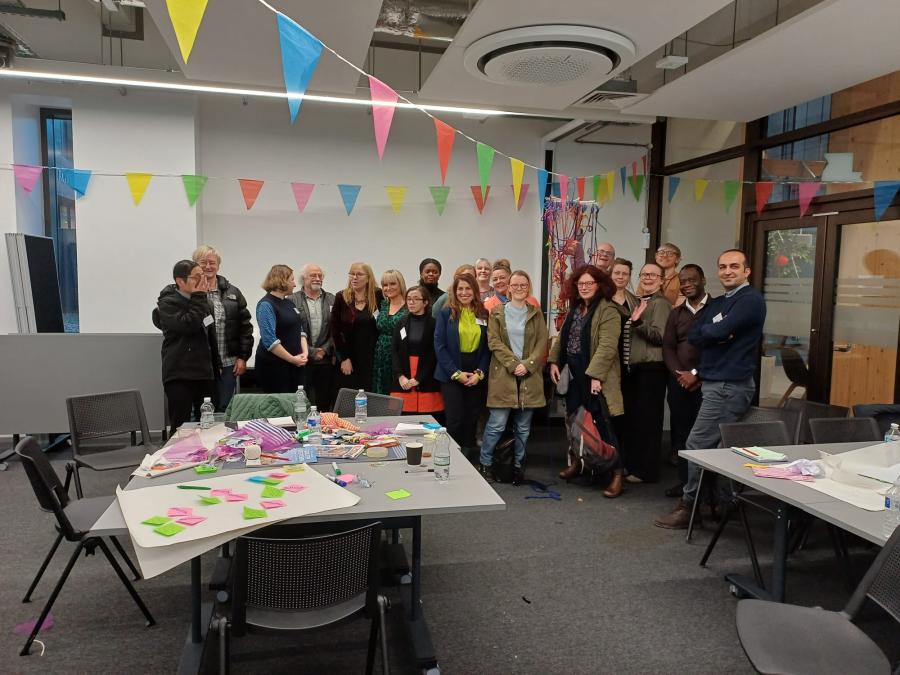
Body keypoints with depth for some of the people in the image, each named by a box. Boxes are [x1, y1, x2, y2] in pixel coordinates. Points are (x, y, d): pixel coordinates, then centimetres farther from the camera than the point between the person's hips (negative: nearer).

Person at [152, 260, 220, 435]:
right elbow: (189, 325, -25)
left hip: (204, 373, 6)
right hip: (180, 376, -6)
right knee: (180, 427, -6)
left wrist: (217, 365, 24)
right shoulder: (168, 304, -6)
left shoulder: (200, 301, 15)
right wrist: (199, 296, -17)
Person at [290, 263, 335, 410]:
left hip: (326, 359, 3)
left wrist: (325, 350, -4)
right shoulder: (293, 300, 1)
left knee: (325, 402, 6)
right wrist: (311, 352, -8)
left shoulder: (331, 299, 11)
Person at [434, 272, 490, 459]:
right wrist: (456, 373, -11)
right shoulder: (446, 314, -2)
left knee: (471, 421, 8)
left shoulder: (484, 315, 7)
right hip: (451, 376, -3)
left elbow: (487, 347, 6)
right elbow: (439, 346, -6)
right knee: (455, 421, -4)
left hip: (476, 376, 3)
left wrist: (479, 372, -6)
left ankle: (468, 461, 21)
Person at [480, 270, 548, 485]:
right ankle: (485, 463, 12)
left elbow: (542, 343, 4)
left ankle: (517, 465, 21)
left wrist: (527, 365, -10)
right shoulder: (497, 312, 6)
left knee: (523, 427, 7)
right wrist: (513, 364, -12)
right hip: (503, 376, -2)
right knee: (497, 424, -5)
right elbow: (494, 341, -3)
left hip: (529, 377, 2)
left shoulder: (536, 314, 11)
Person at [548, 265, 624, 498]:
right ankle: (576, 463, 34)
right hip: (574, 376, 8)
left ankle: (617, 475, 5)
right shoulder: (574, 309, 13)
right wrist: (554, 361, 5)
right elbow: (562, 338, 17)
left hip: (595, 378, -8)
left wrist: (596, 375, -25)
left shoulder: (608, 311, -13)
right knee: (572, 421, 16)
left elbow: (607, 347, -20)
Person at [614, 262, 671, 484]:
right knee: (629, 417, 14)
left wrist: (638, 322, -26)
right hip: (630, 367, 8)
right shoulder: (635, 301, 17)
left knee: (648, 419, -2)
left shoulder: (660, 303, -8)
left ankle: (647, 470, 7)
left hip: (651, 367, -8)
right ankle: (631, 464, 26)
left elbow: (660, 337, -17)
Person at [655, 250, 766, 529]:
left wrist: (708, 332, 1)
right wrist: (716, 335, -11)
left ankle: (689, 506, 4)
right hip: (714, 382, 9)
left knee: (697, 446, -8)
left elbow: (718, 332, -20)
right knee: (715, 447, 13)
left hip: (730, 385, -9)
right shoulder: (717, 303, 18)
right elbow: (693, 335, 7)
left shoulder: (751, 299, -9)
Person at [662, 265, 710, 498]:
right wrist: (679, 373, -5)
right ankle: (684, 480, 16)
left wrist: (696, 374, -12)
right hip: (679, 382, 5)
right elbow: (668, 347, 11)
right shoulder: (676, 313, 16)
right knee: (680, 432, 6)